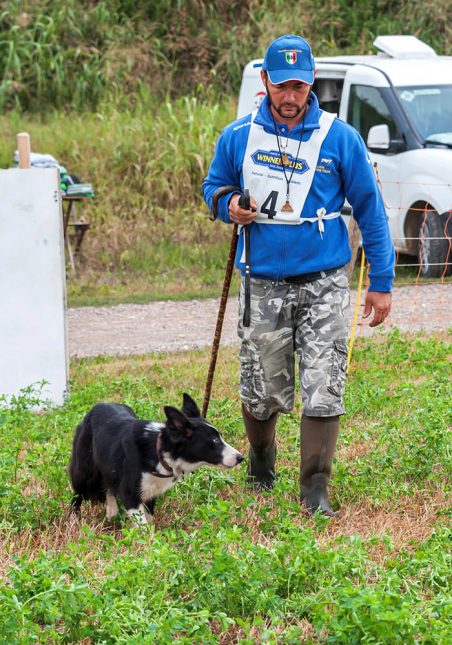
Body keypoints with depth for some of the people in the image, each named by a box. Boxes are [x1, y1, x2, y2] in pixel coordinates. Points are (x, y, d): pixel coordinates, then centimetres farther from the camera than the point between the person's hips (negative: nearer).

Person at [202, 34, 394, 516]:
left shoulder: (340, 138, -1)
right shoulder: (237, 137, 2)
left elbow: (370, 211, 4)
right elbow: (213, 187, 18)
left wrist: (381, 282, 1)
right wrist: (228, 205, -8)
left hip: (323, 284, -1)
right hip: (262, 285, 1)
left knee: (323, 391, -8)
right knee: (263, 393, 7)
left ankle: (315, 489, 1)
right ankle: (260, 465, 34)